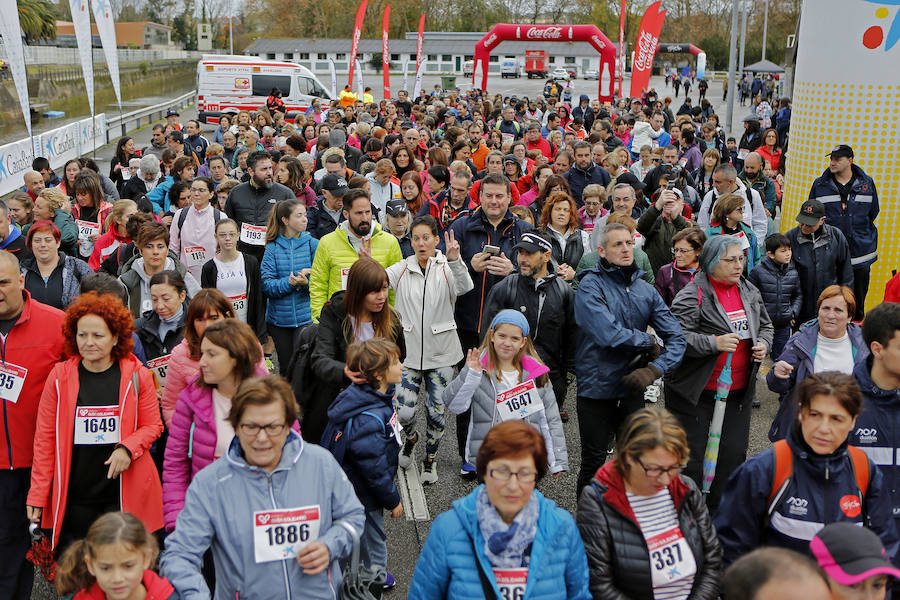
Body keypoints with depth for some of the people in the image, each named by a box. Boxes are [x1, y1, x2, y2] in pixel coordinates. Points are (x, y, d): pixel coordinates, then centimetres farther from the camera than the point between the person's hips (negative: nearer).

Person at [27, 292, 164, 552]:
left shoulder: (137, 375, -2)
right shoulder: (60, 376, 0)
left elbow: (153, 425, 6)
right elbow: (45, 438, 3)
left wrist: (127, 448, -14)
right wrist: (37, 495, 2)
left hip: (123, 495, -1)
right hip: (72, 497, 1)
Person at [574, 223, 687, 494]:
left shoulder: (645, 289, 6)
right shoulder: (591, 285, -10)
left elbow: (677, 338, 2)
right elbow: (609, 335, -24)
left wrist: (654, 369, -14)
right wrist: (648, 341, -9)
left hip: (633, 389, 5)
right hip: (597, 387, -5)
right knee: (594, 462, 6)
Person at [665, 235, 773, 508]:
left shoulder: (750, 292, 8)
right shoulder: (693, 294, -14)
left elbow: (765, 325, 23)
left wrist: (763, 344, 2)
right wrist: (714, 343, -27)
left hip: (738, 391, 6)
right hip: (697, 392, -6)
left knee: (733, 455, 13)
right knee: (690, 457, 2)